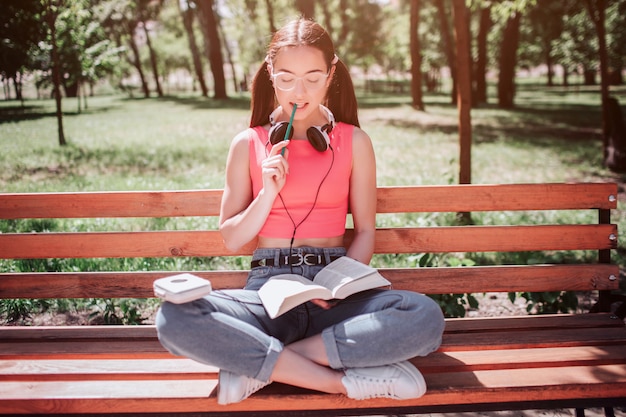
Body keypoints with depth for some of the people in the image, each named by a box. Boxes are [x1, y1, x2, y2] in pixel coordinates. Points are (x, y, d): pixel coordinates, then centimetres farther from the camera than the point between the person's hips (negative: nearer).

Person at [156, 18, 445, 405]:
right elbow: (232, 238, 9)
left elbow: (365, 231, 8)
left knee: (426, 317, -30)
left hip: (333, 296, 1)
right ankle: (344, 380, -25)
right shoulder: (248, 144, 8)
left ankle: (257, 363, -21)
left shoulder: (354, 142, 8)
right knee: (174, 319, -31)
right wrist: (268, 192, -9)